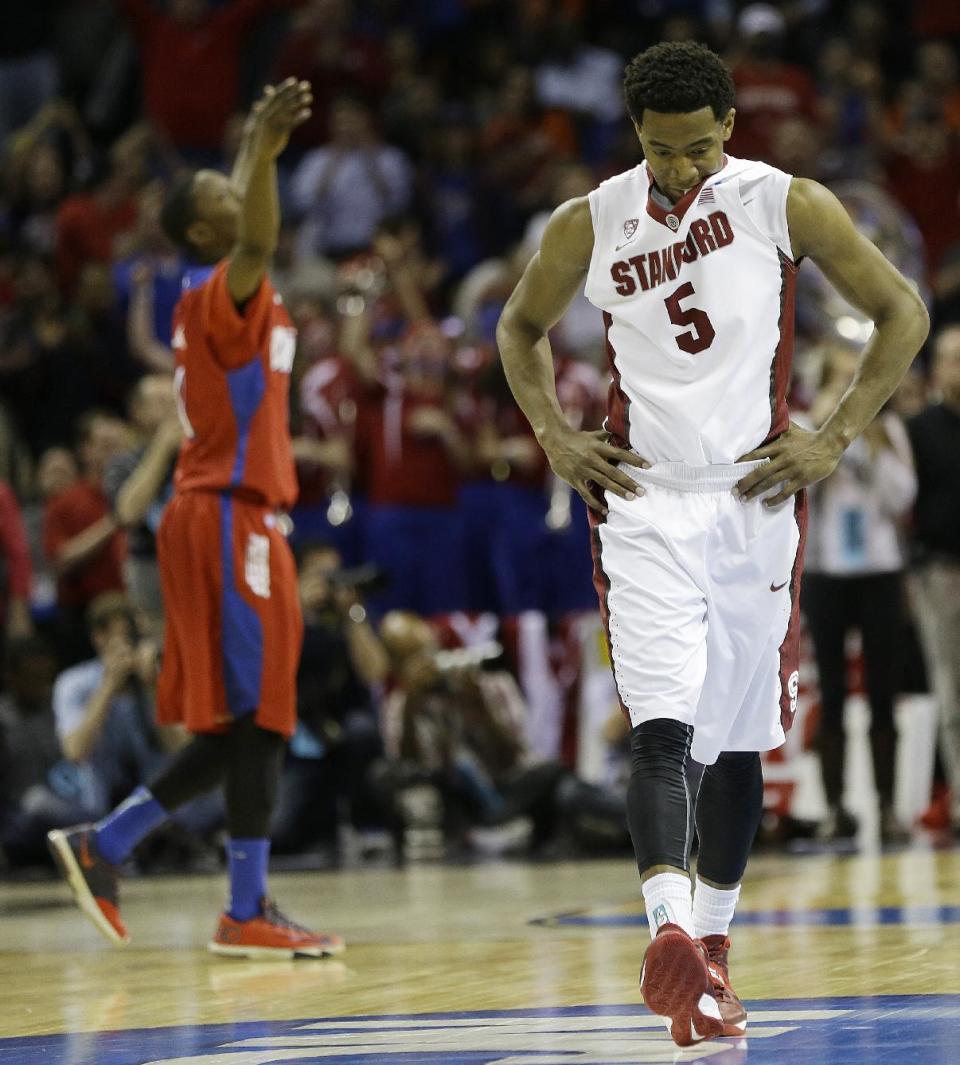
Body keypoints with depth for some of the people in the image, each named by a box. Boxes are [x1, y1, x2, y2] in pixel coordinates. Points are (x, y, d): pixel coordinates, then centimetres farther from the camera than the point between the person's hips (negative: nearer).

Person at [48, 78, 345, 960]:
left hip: (230, 518, 10)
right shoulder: (221, 292, -14)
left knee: (241, 725, 11)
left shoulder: (226, 298, 14)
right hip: (231, 520, -10)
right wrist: (264, 152, -48)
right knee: (256, 717, -10)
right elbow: (255, 245, -35)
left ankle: (102, 847, 12)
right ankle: (248, 913, -9)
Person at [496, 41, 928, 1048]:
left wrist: (834, 439, -5)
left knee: (739, 738, 9)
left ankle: (710, 945, 24)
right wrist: (554, 437, 3)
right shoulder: (588, 226, -1)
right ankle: (669, 932, -33)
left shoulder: (786, 206, -4)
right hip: (643, 502, -1)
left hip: (755, 500, 1)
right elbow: (521, 327, 17)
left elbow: (903, 314, 3)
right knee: (662, 726, -18)